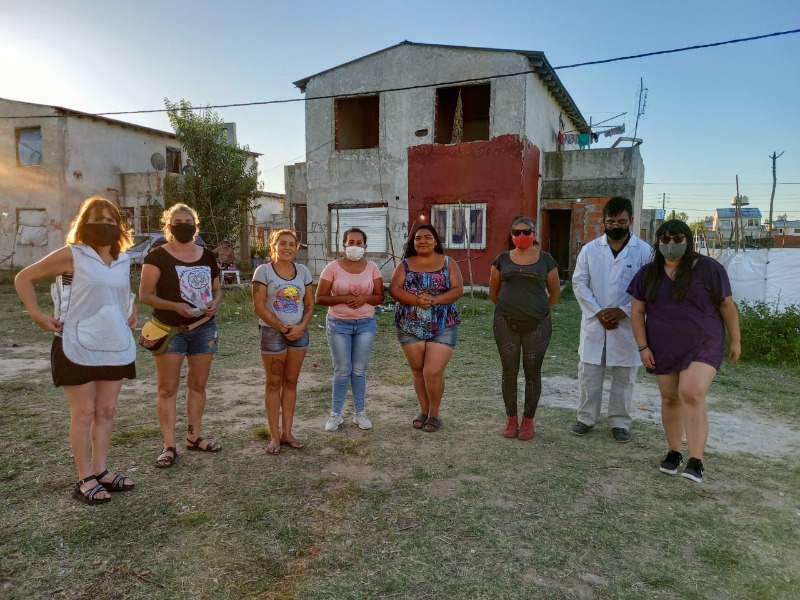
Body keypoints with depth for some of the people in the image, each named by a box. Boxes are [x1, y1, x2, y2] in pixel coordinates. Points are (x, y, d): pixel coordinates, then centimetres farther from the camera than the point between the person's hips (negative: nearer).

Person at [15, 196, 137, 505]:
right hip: (78, 348, -5)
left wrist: (132, 312, 13)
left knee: (106, 411, 11)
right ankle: (85, 479, 13)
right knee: (84, 413, 2)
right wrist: (36, 313, -9)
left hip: (116, 347, 6)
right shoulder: (71, 255, -10)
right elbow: (24, 277, -3)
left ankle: (100, 471, 23)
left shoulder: (124, 259, 6)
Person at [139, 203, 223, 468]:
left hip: (204, 328, 5)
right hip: (170, 329, -4)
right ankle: (169, 446, 6)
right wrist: (175, 306, -22)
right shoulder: (158, 256, -6)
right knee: (168, 388, -2)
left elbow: (217, 289, 17)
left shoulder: (207, 256, 9)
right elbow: (145, 294, -9)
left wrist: (213, 303, -5)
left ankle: (194, 437, 23)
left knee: (198, 385, 11)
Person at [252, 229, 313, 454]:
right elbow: (259, 306, -10)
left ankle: (287, 433, 19)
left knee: (291, 382, 10)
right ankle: (275, 436, 12)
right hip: (273, 333, -4)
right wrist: (282, 328, -11)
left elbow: (309, 304, 7)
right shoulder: (264, 271, -6)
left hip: (299, 333, 4)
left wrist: (300, 327, -9)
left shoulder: (303, 271, 6)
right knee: (274, 383, 4)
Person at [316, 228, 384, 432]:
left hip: (366, 324, 2)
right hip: (338, 324, -2)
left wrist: (364, 298, -18)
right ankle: (336, 414, 18)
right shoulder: (333, 267, -5)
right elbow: (320, 298, -6)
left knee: (359, 370, 8)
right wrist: (344, 298, -19)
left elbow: (380, 297, 2)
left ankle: (360, 413, 21)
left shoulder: (372, 267, 1)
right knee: (342, 371, 2)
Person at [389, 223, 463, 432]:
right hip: (410, 326, 2)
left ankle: (434, 413, 12)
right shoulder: (405, 265, 5)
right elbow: (394, 289, -6)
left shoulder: (448, 263, 3)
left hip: (443, 326, -2)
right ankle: (424, 410, 26)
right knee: (418, 371, 10)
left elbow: (458, 289, -5)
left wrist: (435, 300, -20)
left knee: (433, 372, -9)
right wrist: (416, 300, -21)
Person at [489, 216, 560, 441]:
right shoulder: (502, 259, 4)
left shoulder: (546, 259, 3)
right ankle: (511, 419, 19)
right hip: (506, 325, 1)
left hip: (537, 325, 0)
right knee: (509, 372, 6)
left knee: (533, 372, 6)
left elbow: (555, 292, 12)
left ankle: (528, 420, 18)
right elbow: (493, 292, 15)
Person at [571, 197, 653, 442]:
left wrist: (623, 311, -15)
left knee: (624, 376, 9)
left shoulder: (644, 251, -4)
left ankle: (620, 422, 22)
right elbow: (579, 283, -1)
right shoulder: (590, 249, 1)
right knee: (589, 372, 8)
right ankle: (586, 417, 23)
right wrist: (598, 312, -10)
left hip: (628, 324, -1)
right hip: (594, 322, 1)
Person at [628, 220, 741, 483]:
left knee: (692, 395, -19)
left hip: (703, 345, -3)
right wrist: (643, 347, -3)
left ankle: (696, 461, -15)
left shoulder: (709, 268, -7)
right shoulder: (648, 273, 1)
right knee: (670, 399, 10)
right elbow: (637, 311, 3)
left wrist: (735, 340, 4)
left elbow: (726, 305, 0)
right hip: (663, 348, 4)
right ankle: (674, 452, 25)